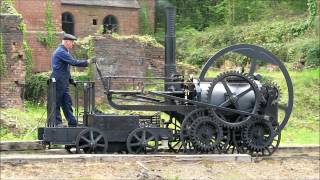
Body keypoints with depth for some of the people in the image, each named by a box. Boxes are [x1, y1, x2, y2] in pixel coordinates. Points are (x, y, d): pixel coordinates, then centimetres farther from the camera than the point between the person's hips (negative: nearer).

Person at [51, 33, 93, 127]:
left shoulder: (64, 51, 19)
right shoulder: (61, 52, -14)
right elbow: (73, 62, -21)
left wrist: (71, 80, 20)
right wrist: (86, 62, -12)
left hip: (63, 83, 10)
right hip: (58, 82, -10)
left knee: (67, 103, 7)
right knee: (57, 103, -2)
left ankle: (72, 123, 7)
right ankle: (57, 123, 2)